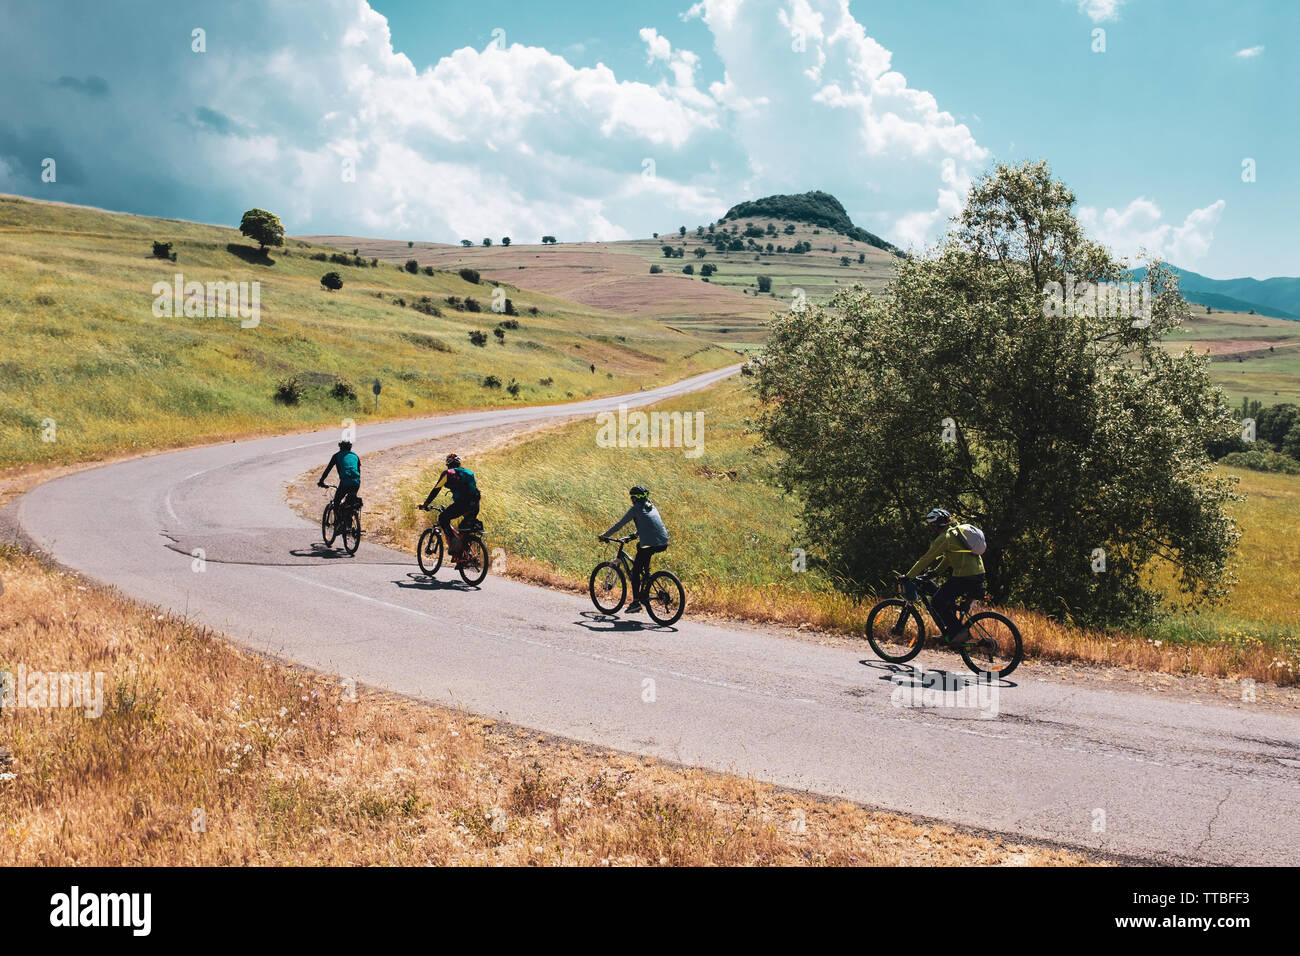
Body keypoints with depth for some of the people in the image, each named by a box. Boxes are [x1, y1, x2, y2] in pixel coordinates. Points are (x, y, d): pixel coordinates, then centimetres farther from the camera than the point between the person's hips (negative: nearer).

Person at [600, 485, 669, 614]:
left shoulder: (636, 508, 0)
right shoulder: (652, 507, 21)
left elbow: (619, 524, 3)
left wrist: (605, 535, 14)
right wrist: (636, 534, 47)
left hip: (650, 544, -7)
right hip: (664, 544, 7)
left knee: (635, 571, 5)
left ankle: (636, 602, -2)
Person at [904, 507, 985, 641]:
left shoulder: (944, 538, -9)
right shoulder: (956, 531, 19)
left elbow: (926, 559, -8)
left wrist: (908, 577, -4)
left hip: (965, 577, -10)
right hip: (978, 573, 10)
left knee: (937, 602, 0)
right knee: (947, 596, 26)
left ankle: (956, 633, -2)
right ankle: (950, 632, 27)